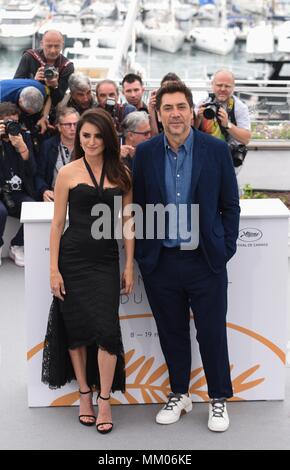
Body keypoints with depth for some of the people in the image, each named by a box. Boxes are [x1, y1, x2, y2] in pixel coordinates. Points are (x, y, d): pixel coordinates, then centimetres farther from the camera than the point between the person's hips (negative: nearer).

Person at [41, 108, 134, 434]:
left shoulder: (120, 175, 5)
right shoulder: (68, 173, -1)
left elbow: (126, 222, 8)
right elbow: (58, 223, 0)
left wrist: (129, 266, 4)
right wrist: (53, 269, -5)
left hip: (106, 260, 1)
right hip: (73, 259, -1)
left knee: (107, 328, -6)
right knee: (76, 328, 5)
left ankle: (104, 400, 7)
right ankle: (84, 394, 21)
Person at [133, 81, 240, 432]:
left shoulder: (216, 150, -2)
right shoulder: (145, 153, 2)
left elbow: (230, 205, 2)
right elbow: (137, 205, 6)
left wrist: (226, 250, -3)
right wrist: (141, 254, 2)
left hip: (206, 261, -2)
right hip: (161, 262, 2)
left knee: (212, 333, 5)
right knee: (172, 333, 13)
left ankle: (218, 400, 23)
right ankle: (179, 395, 29)